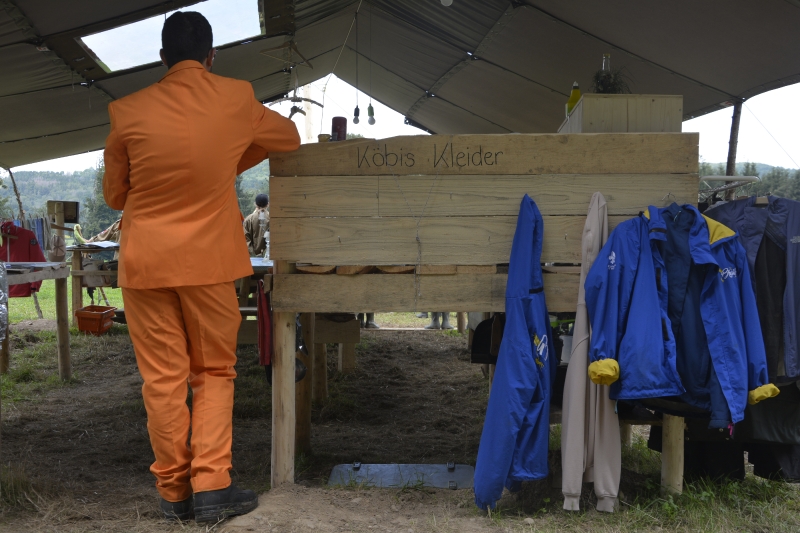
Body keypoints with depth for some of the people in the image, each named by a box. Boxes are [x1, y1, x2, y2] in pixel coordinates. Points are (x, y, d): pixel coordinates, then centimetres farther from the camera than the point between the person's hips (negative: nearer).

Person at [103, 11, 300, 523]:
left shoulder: (128, 111, -4)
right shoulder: (236, 98, -3)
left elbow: (115, 193, 8)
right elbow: (289, 136, 16)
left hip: (145, 261, 0)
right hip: (209, 260, 0)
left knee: (163, 378, 7)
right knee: (214, 372, 12)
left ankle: (175, 491, 15)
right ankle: (210, 485, 6)